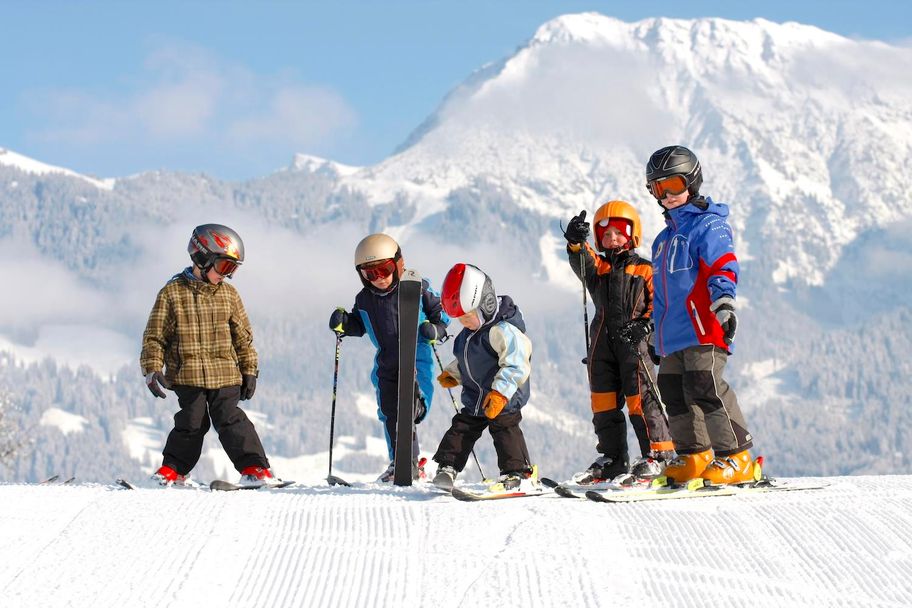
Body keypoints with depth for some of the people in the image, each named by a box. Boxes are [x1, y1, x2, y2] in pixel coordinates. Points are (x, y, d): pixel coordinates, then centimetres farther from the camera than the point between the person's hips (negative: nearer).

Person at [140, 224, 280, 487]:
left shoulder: (229, 295, 8)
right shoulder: (172, 293, -2)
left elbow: (243, 337, 14)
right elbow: (155, 336, -1)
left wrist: (249, 371, 12)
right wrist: (152, 369, -9)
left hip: (225, 374, 2)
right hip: (187, 374, -2)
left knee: (231, 420, -4)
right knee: (192, 422, 0)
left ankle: (254, 468, -3)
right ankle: (174, 468, 18)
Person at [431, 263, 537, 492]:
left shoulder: (503, 330, -24)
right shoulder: (469, 332, 5)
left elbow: (515, 364, -29)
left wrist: (500, 392, -34)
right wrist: (451, 373, 15)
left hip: (505, 398, -8)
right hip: (475, 398, 9)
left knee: (505, 430, -9)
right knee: (461, 428, 9)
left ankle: (519, 473, -3)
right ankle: (447, 467, 15)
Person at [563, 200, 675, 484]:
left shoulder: (644, 270, 7)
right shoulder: (597, 267, 14)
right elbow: (581, 260, -7)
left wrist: (644, 325, -15)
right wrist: (575, 242, -29)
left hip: (632, 341, -4)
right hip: (602, 341, 4)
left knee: (640, 396, -11)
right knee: (604, 401, 7)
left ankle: (658, 453, -6)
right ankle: (612, 458, 15)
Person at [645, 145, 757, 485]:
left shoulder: (709, 225, -2)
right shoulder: (665, 237, 25)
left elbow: (723, 265, -17)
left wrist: (723, 298, -34)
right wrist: (652, 328, 31)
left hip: (703, 329, -9)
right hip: (672, 335, 9)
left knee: (704, 388, -17)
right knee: (673, 392, 9)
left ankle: (736, 457, -13)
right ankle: (693, 457, 18)